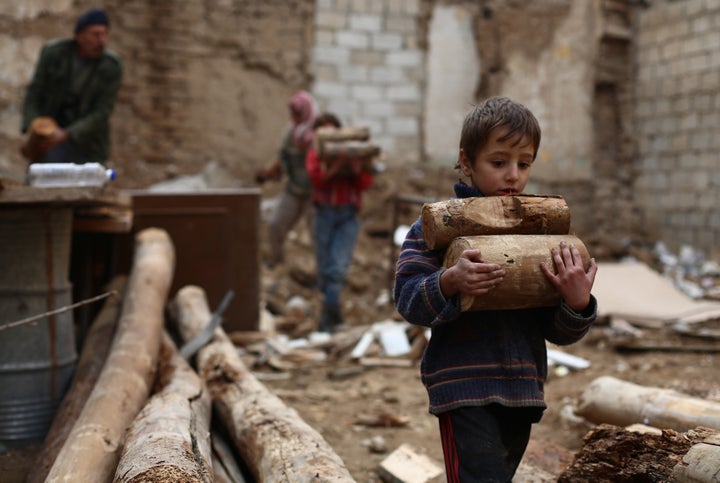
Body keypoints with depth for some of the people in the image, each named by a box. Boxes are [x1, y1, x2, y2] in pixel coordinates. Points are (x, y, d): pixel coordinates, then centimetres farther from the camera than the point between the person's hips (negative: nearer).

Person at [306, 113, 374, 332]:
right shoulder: (315, 154, 5)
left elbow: (366, 183, -1)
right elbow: (316, 178, -12)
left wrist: (357, 169, -19)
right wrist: (336, 167, -26)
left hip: (348, 215, -1)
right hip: (325, 213, 1)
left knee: (339, 265, -12)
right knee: (324, 265, 6)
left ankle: (328, 315, -8)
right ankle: (333, 314, 21)